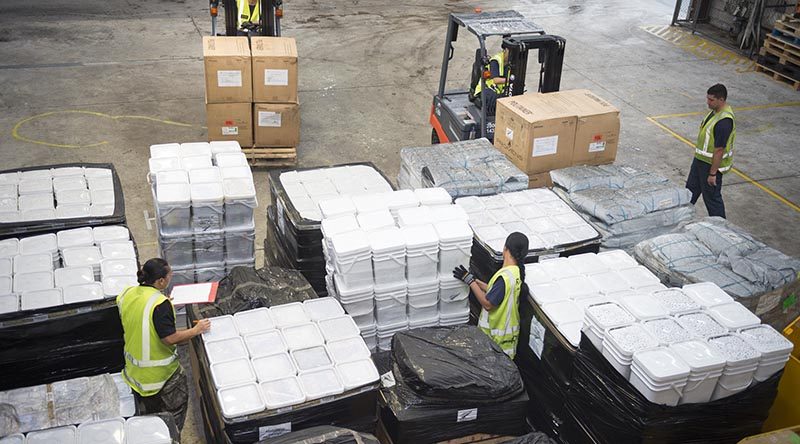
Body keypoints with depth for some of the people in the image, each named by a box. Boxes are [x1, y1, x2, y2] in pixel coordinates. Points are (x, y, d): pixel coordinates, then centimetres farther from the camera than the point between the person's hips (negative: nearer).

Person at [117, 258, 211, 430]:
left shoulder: (126, 294, -5)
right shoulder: (160, 303, -27)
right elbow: (170, 338, -27)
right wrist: (196, 330, -13)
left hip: (134, 369, 7)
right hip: (160, 371, -7)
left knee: (148, 412, 27)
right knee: (175, 411, 15)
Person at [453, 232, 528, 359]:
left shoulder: (505, 276, -31)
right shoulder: (516, 272, 0)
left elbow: (488, 304, -25)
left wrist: (470, 280, -22)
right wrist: (475, 280, 8)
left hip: (498, 336, -9)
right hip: (507, 328, 9)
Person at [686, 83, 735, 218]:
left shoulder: (724, 121, -29)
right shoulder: (716, 110, 2)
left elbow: (719, 150, -26)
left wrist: (712, 173, -22)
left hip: (712, 163, -10)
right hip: (700, 159, 10)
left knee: (711, 197, 5)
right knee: (692, 189, 22)